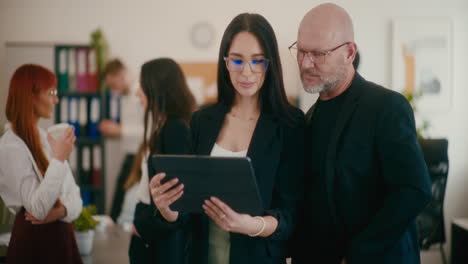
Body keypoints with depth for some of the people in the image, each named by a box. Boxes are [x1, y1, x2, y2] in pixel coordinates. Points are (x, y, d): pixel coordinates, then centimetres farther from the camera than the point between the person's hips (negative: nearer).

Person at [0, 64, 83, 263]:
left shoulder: (46, 138, 8)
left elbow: (73, 193, 7)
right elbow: (38, 209, -22)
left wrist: (62, 210, -13)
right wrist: (58, 160, -23)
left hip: (61, 235, 7)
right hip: (34, 241, -7)